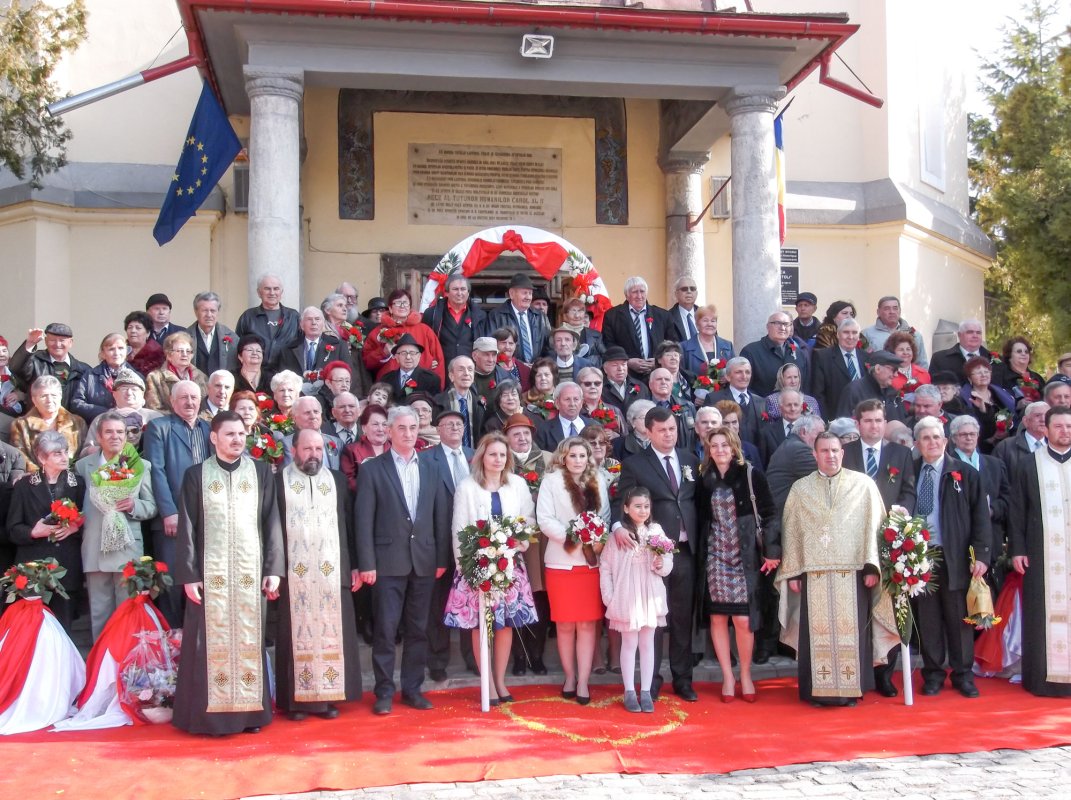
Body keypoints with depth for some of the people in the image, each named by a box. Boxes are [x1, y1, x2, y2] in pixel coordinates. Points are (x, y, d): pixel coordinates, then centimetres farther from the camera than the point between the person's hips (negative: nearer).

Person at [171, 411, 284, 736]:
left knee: (249, 640, 4)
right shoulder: (196, 475, 3)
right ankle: (211, 713, 9)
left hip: (251, 572, 1)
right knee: (212, 642, 1)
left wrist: (273, 569, -1)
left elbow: (272, 522, 5)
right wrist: (188, 575, -5)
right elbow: (186, 529, 2)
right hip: (211, 572, -1)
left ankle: (250, 711, 13)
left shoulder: (261, 472, 6)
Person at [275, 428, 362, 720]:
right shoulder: (278, 481, 1)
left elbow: (348, 524, 11)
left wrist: (354, 565, 7)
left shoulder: (336, 480, 10)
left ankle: (329, 696, 11)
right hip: (293, 573, -3)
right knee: (297, 635, 1)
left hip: (333, 572, 3)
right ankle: (296, 699, 7)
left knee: (332, 633, 4)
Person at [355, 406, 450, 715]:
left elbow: (441, 518, 10)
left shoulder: (430, 470, 11)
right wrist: (366, 564, -10)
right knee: (385, 630, 0)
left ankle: (413, 689, 19)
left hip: (424, 562, 4)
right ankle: (384, 692, 10)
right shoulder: (372, 469, 0)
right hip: (388, 561, -3)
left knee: (418, 629, 9)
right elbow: (364, 520, -4)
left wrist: (442, 559, 5)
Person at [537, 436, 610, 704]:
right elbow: (544, 518, -7)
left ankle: (583, 681, 5)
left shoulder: (598, 481, 10)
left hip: (592, 561, 2)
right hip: (562, 561, -2)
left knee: (587, 624, 1)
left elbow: (605, 516, 10)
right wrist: (571, 537, -17)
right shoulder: (552, 480, 0)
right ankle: (570, 677, 19)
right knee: (565, 625, 5)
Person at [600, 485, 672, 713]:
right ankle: (630, 692, 15)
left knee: (647, 643, 9)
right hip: (626, 597, -2)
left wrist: (661, 564, -17)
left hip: (651, 596, 2)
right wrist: (609, 596, -6)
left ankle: (646, 692, 17)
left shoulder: (656, 531, -1)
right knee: (629, 643, 7)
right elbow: (605, 567, -4)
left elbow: (668, 563, 4)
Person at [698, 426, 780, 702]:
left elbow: (770, 513, -4)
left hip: (745, 555, -3)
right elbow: (701, 519, 9)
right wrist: (700, 553, 3)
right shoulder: (705, 479, 6)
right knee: (717, 617, 3)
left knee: (743, 619, -5)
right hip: (715, 555, 3)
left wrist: (772, 551, -7)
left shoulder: (750, 475, -4)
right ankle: (727, 677, 16)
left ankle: (745, 675, 15)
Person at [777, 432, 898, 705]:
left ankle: (852, 689, 10)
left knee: (850, 632, 0)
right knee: (818, 633, 1)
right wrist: (792, 572, 3)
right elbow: (790, 532, 9)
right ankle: (818, 690, 8)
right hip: (813, 573, 1)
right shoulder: (800, 488, 10)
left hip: (852, 572, -1)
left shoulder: (863, 484, 6)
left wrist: (872, 566, -6)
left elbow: (874, 526, 2)